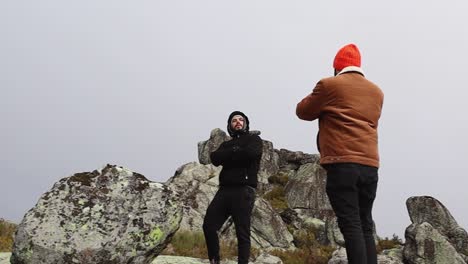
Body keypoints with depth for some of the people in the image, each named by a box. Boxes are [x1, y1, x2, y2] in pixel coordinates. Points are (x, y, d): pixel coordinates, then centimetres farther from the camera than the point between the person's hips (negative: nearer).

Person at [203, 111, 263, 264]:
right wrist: (235, 152, -7)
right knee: (209, 225, -2)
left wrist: (228, 155, 0)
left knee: (242, 233, -4)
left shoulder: (254, 139, 10)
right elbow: (215, 158, 2)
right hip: (224, 190, 5)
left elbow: (250, 153, -14)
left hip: (244, 191, -5)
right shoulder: (226, 144, 23)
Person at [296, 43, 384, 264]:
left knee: (351, 227, -9)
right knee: (366, 227, 9)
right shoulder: (376, 92, 17)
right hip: (370, 166, 6)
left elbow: (303, 111, 11)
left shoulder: (330, 85, 1)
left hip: (342, 164, -5)